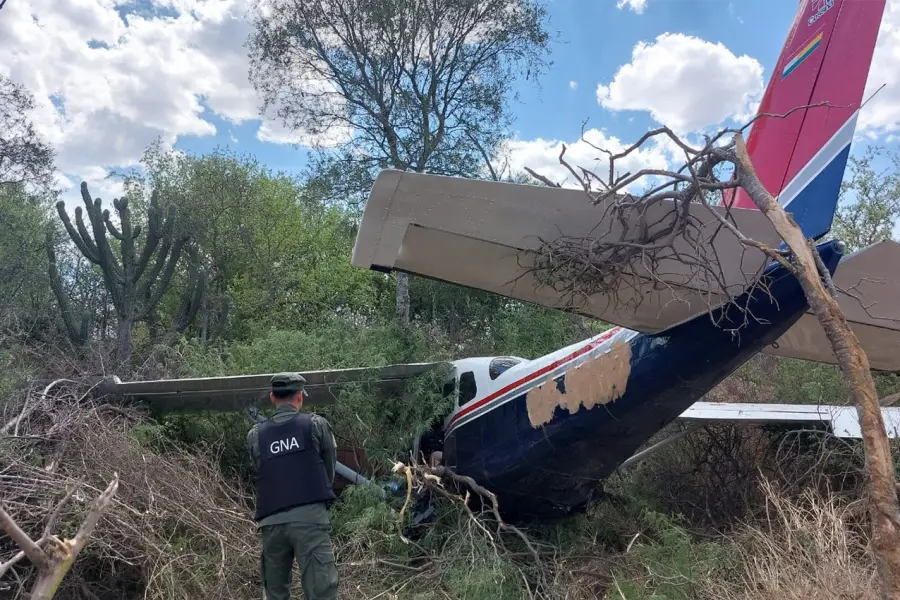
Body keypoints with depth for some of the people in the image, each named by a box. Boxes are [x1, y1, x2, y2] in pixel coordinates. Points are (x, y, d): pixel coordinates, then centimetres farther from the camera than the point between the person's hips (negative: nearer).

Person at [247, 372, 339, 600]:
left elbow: (262, 472, 15)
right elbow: (330, 468, 12)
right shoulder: (316, 424, 4)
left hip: (271, 522, 4)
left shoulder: (255, 435, 10)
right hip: (309, 517, -3)